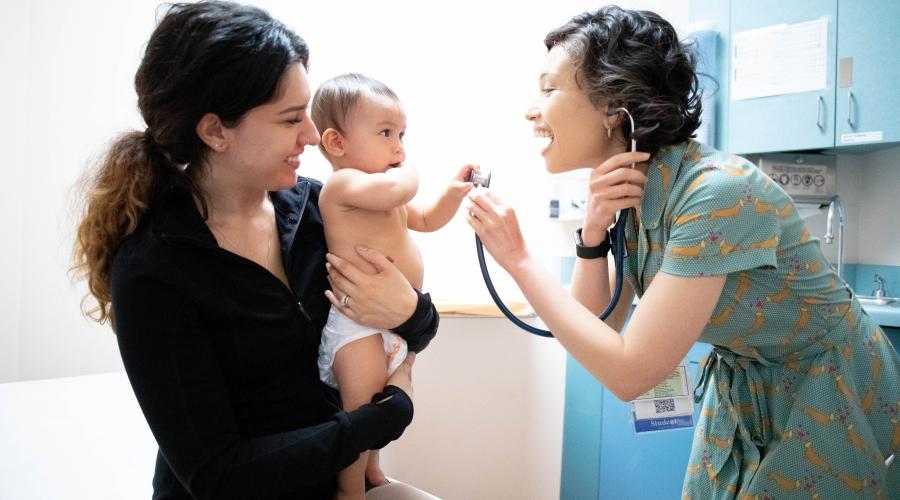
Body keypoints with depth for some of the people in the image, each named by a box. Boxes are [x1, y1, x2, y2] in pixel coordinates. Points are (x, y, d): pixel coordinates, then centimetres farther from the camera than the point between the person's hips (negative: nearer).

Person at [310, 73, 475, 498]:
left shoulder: (387, 195, 13)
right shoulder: (343, 184, -18)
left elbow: (426, 220, 28)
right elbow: (398, 189, -36)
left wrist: (452, 193, 9)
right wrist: (409, 172, -13)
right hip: (356, 319, -10)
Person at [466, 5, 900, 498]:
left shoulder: (717, 191, -31)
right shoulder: (629, 193, -8)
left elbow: (629, 373, -30)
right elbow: (591, 328, -4)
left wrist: (518, 259, -27)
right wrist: (593, 230, -19)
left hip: (831, 401, -6)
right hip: (740, 393, 7)